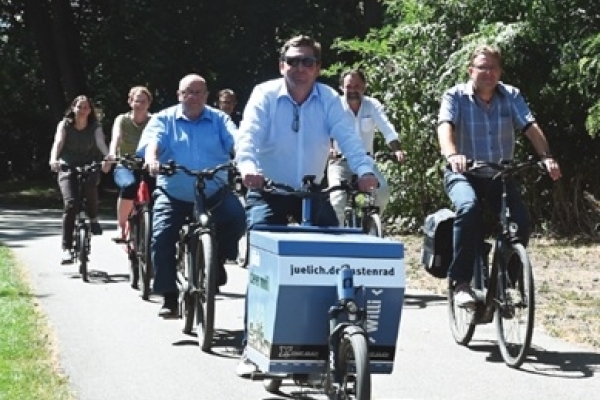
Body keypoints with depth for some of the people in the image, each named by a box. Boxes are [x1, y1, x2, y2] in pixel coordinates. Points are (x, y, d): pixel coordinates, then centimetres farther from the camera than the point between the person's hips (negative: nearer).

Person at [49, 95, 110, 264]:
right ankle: (66, 248, -17)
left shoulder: (95, 127, 0)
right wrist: (54, 160, -38)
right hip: (68, 168, 0)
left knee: (90, 185, -34)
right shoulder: (64, 125, -1)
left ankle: (93, 217, -4)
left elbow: (101, 143, -17)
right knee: (71, 204, -20)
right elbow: (58, 143, -17)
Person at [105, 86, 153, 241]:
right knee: (130, 185, -30)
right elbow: (116, 137, -22)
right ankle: (121, 228, -19)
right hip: (125, 167, -1)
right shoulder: (122, 120, -2)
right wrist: (112, 154, -42)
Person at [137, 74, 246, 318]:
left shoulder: (219, 120, 9)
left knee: (237, 218, -26)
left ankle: (217, 259, 3)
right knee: (161, 238, -16)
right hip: (174, 195, 0)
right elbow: (152, 142, -12)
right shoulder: (164, 120, 7)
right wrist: (152, 160, -35)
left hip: (215, 194, 0)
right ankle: (169, 297, -3)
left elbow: (236, 142, -9)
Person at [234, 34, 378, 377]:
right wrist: (248, 167, -44)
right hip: (267, 192, -2)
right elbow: (249, 135, -23)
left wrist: (365, 170, -37)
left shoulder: (329, 99, -4)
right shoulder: (265, 95, -9)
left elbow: (348, 137, -18)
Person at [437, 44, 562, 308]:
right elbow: (445, 126, -24)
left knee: (521, 220, -19)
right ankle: (461, 283, -27)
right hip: (464, 173, -3)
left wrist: (546, 156, -31)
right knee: (469, 207, -35)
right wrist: (452, 155, -46)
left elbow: (530, 126, -12)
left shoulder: (511, 96, 1)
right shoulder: (456, 96, -7)